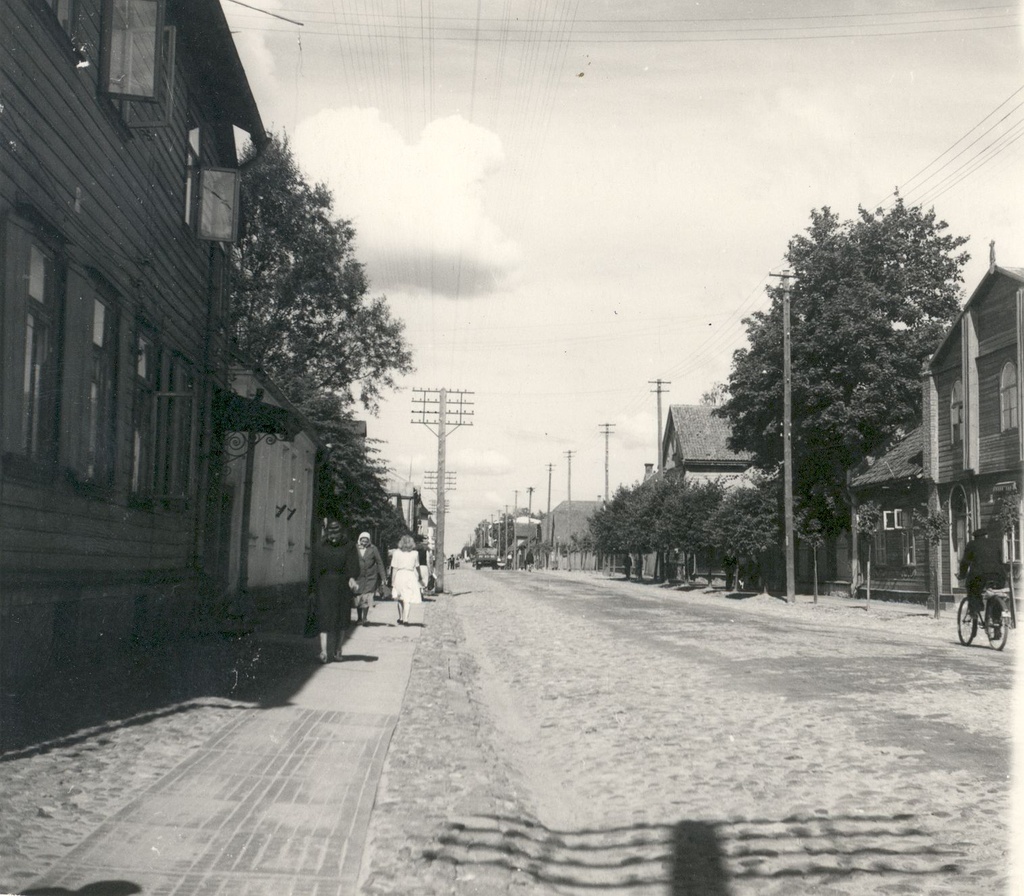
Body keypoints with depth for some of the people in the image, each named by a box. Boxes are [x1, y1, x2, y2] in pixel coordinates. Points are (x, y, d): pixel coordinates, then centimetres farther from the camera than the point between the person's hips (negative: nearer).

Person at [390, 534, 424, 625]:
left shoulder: (396, 553, -2)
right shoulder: (415, 553, 1)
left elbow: (394, 568, -3)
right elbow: (417, 567, 9)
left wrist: (393, 582, 0)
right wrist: (420, 577, 24)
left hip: (399, 576, 0)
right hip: (410, 576, 0)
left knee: (400, 599, 15)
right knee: (407, 600, 1)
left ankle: (401, 618, 20)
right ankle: (405, 619, -4)